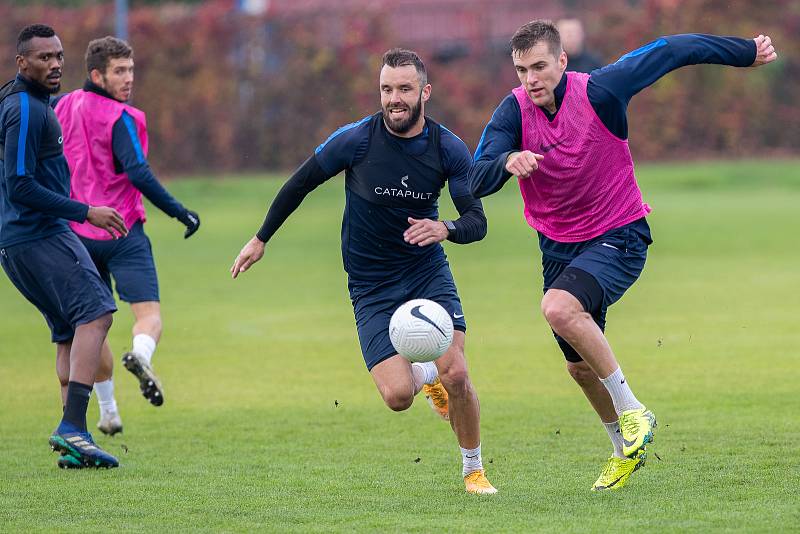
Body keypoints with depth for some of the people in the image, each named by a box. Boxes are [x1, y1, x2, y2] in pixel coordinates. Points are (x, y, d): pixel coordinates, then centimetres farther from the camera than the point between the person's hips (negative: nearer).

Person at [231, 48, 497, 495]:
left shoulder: (449, 149, -9)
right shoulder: (356, 139, -14)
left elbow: (477, 222, -11)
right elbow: (301, 182, 0)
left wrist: (445, 228, -34)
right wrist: (261, 239, 6)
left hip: (428, 272, 1)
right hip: (371, 286, -1)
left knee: (456, 373, -17)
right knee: (398, 396, -16)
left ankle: (474, 470, 8)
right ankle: (425, 376, 24)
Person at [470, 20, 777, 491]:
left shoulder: (599, 92, -19)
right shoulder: (514, 111, -12)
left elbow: (670, 51, -7)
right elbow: (477, 181, -21)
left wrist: (748, 51, 3)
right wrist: (507, 162, -45)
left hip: (618, 238, -5)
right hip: (558, 247, 5)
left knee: (559, 308, -32)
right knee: (581, 367, 13)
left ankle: (633, 413, -17)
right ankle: (626, 448, 39)